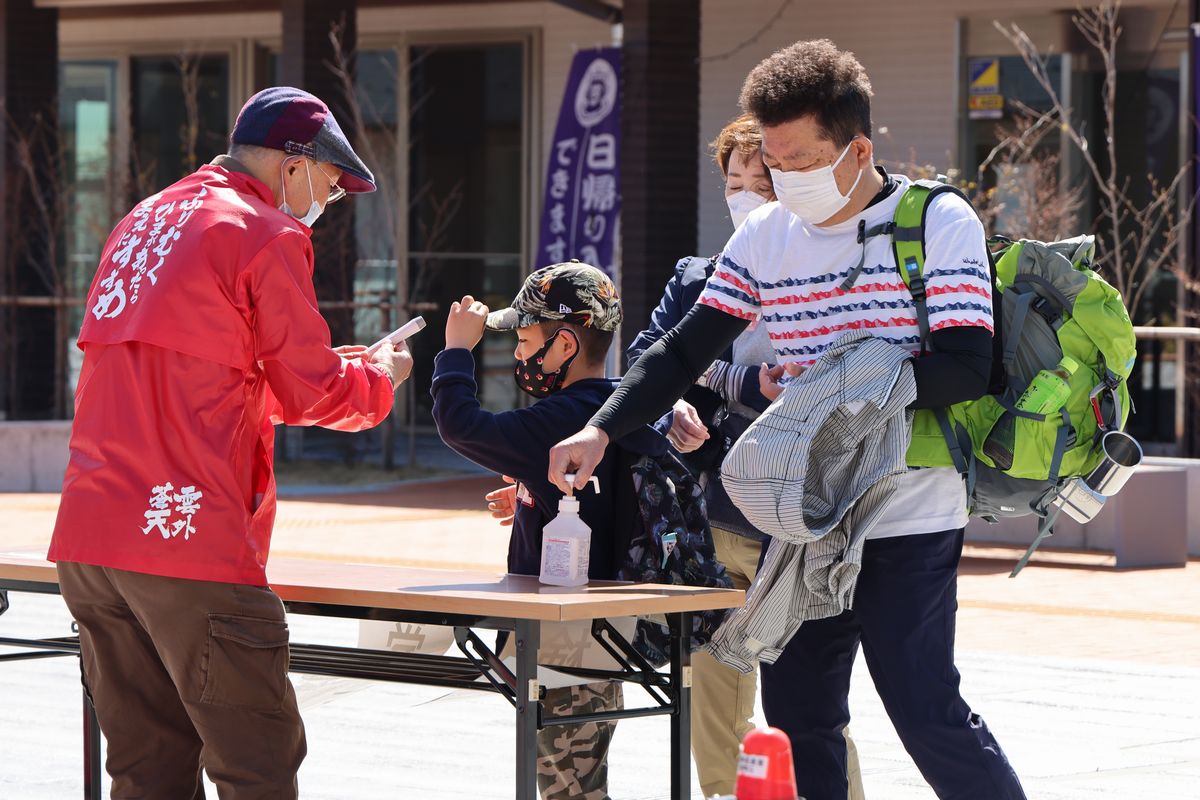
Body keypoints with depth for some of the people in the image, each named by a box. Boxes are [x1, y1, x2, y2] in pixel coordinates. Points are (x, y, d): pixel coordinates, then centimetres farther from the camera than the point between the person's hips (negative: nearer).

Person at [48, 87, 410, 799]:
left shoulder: (142, 224, 22)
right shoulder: (270, 237, -4)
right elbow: (309, 393, -1)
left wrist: (346, 368, 31)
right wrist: (379, 375, 20)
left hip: (87, 533, 8)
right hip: (191, 537, -8)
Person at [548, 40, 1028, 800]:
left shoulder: (941, 224, -8)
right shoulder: (764, 236, 8)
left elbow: (965, 370, -15)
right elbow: (685, 350, 9)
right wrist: (601, 430, -4)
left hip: (908, 522, -6)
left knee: (926, 714, -10)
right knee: (797, 718, 7)